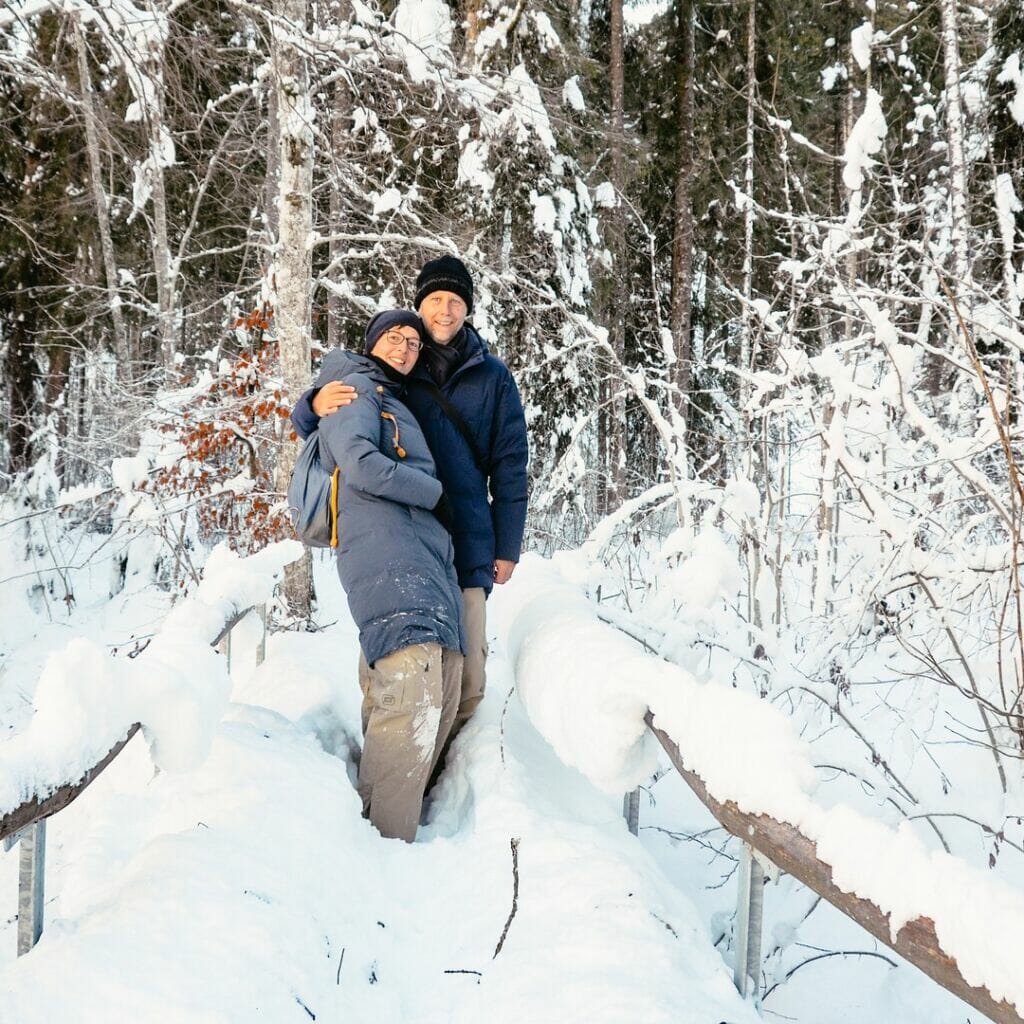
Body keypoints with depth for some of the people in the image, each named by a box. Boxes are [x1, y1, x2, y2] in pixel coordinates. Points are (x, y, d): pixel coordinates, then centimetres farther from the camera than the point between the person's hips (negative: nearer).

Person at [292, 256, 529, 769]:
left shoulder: (492, 377, 10)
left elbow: (509, 467, 10)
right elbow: (306, 423, 12)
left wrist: (507, 546, 4)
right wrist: (317, 404, -13)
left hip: (465, 549, 0)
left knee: (465, 682, -3)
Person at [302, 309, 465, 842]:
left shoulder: (396, 404, 33)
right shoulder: (355, 389, 5)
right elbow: (361, 466, -11)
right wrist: (436, 493, -2)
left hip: (430, 562, 10)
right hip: (386, 556, -10)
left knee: (440, 698, 4)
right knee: (411, 702, -20)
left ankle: (397, 818, 8)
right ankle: (385, 841, -20)